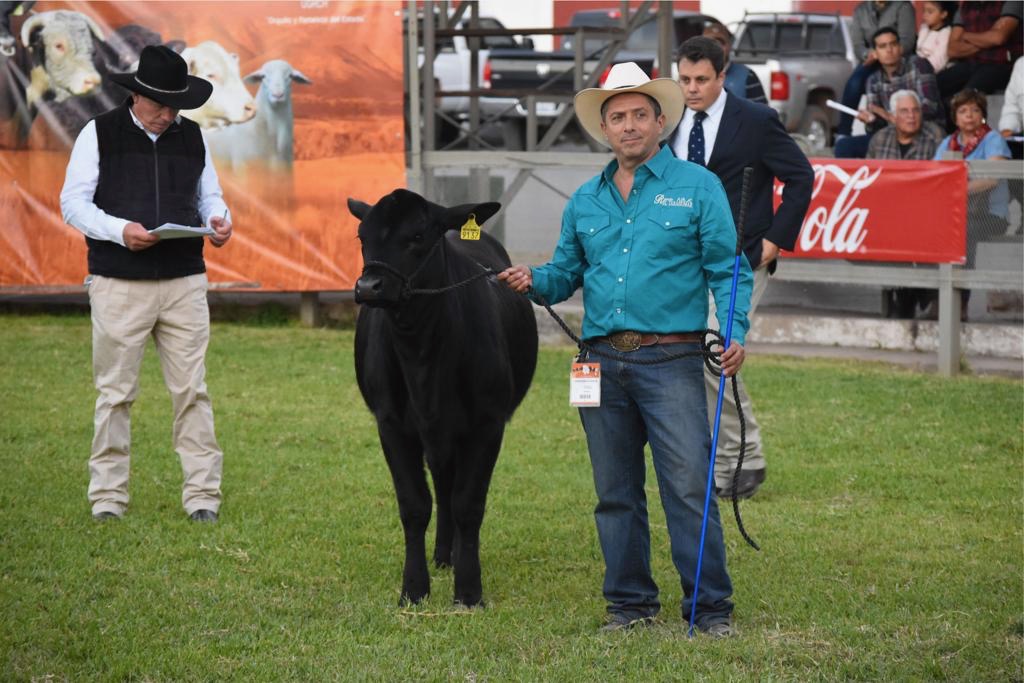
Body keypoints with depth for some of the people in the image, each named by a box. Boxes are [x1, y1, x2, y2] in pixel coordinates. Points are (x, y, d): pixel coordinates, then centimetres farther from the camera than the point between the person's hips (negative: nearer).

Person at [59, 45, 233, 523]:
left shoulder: (191, 137, 11)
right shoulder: (99, 134, 0)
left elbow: (208, 196, 19)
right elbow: (73, 202, -2)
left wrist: (218, 219, -5)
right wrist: (119, 230, -18)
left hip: (184, 282, 3)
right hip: (118, 285, -3)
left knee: (191, 389, 1)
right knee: (115, 392, 2)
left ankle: (203, 494, 5)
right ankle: (108, 496, 10)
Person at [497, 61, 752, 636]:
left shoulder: (698, 187, 3)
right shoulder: (586, 201, 15)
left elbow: (727, 269, 0)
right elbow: (567, 273, 20)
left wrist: (735, 331, -14)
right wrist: (534, 282, -3)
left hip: (671, 359, -5)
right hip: (602, 364, 5)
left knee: (688, 486, -9)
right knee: (616, 491, 9)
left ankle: (710, 606, -3)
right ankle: (631, 603, 19)